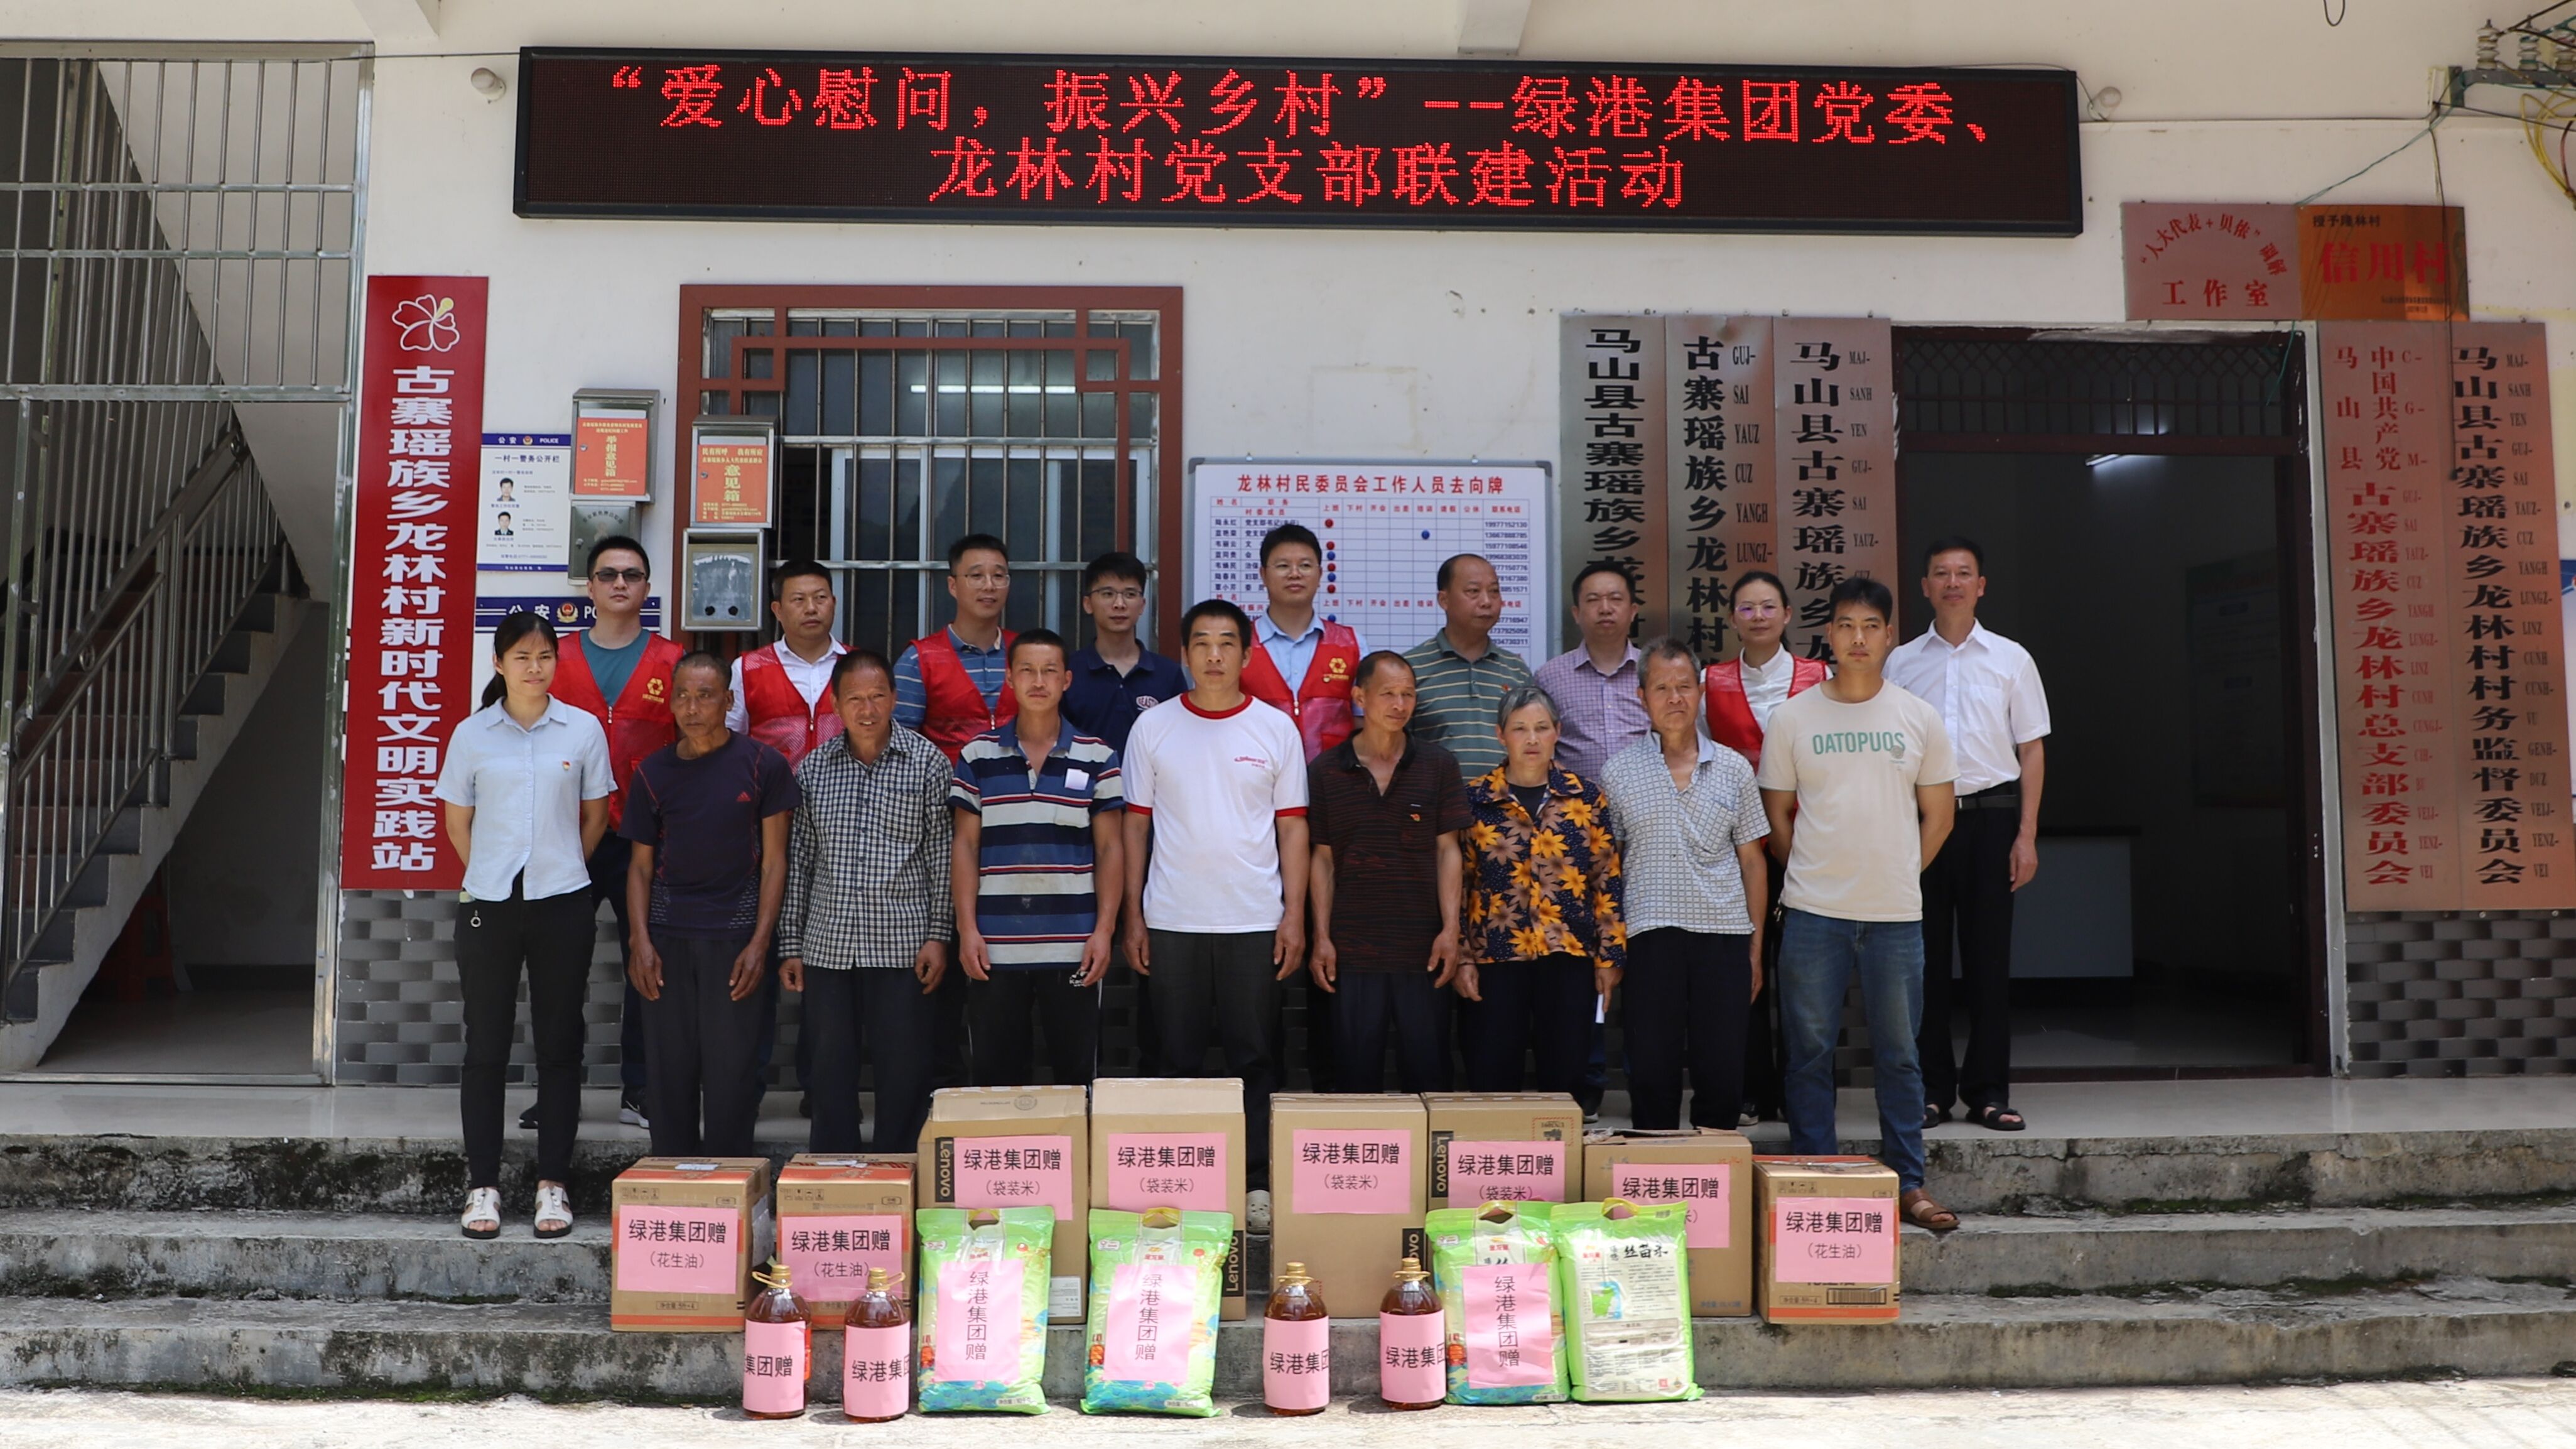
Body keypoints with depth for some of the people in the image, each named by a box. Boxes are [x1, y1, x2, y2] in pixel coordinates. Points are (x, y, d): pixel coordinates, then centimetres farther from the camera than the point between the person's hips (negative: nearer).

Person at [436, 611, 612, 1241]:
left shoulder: (583, 730, 2)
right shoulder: (472, 735, 4)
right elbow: (458, 822, 11)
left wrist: (560, 869, 8)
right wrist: (491, 874, 5)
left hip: (563, 905, 0)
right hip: (490, 905, 0)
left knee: (559, 1046, 4)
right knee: (486, 1047, 4)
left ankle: (553, 1184, 12)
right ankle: (482, 1186, 13)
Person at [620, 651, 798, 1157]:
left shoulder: (763, 765, -2)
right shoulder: (654, 772, 6)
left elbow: (774, 859, -1)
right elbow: (641, 864, 10)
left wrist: (759, 943, -7)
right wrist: (640, 941, -1)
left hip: (734, 932, -2)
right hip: (666, 934, 3)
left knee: (731, 1068, -1)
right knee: (670, 1067, 7)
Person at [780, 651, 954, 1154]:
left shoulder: (927, 762, 0)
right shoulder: (812, 769, 7)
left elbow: (942, 856, 0)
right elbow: (798, 860, 11)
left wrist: (938, 936, -5)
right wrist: (790, 944, 8)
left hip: (901, 944, -2)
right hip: (827, 945, 3)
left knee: (903, 1072, 3)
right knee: (831, 1070, 9)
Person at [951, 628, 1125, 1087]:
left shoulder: (1097, 758, 3)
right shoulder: (979, 755, 6)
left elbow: (1110, 849, 4)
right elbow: (965, 846, 6)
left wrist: (1105, 930, -4)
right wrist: (967, 928, -2)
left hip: (1073, 947, -1)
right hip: (995, 946, 1)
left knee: (1078, 1075, 5)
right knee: (996, 1078, 8)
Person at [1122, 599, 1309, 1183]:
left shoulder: (1276, 728, 3)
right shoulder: (1153, 726, 3)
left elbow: (1292, 827, 4)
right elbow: (1136, 826, 6)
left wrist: (1295, 915, -3)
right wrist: (1133, 916, 2)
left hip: (1255, 921, 0)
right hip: (1171, 921, 1)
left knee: (1253, 1057, 5)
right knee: (1178, 1058, 8)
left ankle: (1258, 1178, 15)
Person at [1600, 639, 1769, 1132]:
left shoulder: (1733, 768, 9)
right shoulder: (1619, 772, 6)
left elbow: (1752, 861, 11)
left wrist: (1756, 949, 8)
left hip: (1724, 933, 1)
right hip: (1649, 934, -1)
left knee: (1723, 1073, 4)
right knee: (1651, 1071, 3)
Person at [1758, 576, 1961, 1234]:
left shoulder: (1919, 717, 5)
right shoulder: (1793, 717, 2)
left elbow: (1937, 815, 12)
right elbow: (1777, 813, 9)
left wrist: (1895, 876, 8)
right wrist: (1815, 874, 7)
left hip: (1896, 913, 1)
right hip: (1813, 912, -1)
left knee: (1898, 1055, 8)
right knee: (1809, 1051, 4)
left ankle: (1909, 1184, 19)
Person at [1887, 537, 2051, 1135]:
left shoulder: (2011, 659, 8)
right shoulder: (1900, 663, 8)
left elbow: (2032, 750, 7)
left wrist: (2027, 834, -1)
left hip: (1990, 814, 0)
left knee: (1988, 954, 2)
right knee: (1924, 956, 3)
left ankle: (1988, 1091, 10)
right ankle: (1931, 1087, 12)